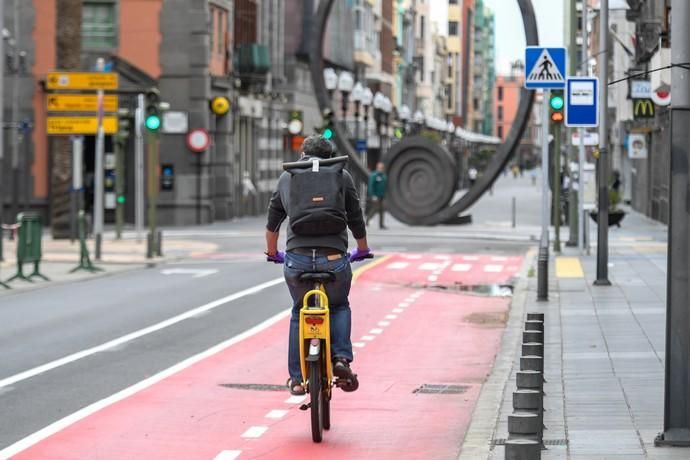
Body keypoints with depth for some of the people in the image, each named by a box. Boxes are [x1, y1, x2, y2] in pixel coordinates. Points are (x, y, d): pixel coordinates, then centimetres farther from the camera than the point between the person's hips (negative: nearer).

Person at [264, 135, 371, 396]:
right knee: (339, 306, 24)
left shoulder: (287, 177, 18)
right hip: (334, 258, -1)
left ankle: (297, 378, 18)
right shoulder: (341, 176, 11)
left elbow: (272, 222, 26)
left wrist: (272, 253, 43)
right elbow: (356, 220, 16)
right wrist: (362, 250, 34)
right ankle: (341, 358, 3)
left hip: (297, 258, 1)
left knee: (299, 314, 21)